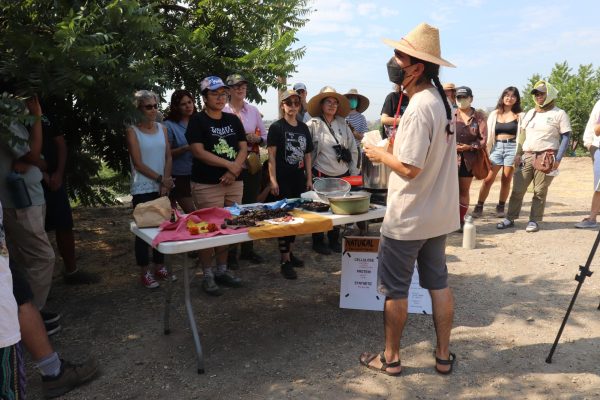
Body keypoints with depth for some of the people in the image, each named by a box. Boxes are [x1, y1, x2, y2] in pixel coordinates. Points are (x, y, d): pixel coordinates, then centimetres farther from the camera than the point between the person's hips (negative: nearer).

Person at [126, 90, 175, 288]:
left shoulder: (162, 128, 9)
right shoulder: (132, 131, -4)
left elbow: (168, 157, 5)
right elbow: (138, 163, -9)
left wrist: (165, 183, -6)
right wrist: (160, 179, -12)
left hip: (163, 188, 4)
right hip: (143, 189, -4)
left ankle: (159, 266, 22)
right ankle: (145, 272, 11)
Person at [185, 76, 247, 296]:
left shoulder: (233, 120, 13)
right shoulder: (198, 120, -3)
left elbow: (243, 148, 9)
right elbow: (199, 152, -13)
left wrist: (234, 170, -9)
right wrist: (229, 165, -12)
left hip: (234, 183, 5)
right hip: (207, 185, -5)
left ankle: (222, 270, 24)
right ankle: (208, 275, 12)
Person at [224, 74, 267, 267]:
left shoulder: (253, 110, 10)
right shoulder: (223, 110, -3)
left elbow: (265, 136, 14)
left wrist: (257, 138, -6)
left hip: (253, 163, 4)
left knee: (250, 206, 11)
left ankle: (248, 249, 23)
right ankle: (230, 252, 11)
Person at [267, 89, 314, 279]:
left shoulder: (304, 128, 12)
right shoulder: (276, 127, -4)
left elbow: (307, 155, 14)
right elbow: (271, 155, -9)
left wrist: (309, 178, 9)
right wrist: (273, 180, -15)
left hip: (299, 179, 6)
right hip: (283, 180, -6)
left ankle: (289, 251, 28)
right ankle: (285, 261, 2)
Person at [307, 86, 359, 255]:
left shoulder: (342, 124, 8)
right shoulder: (313, 124, -5)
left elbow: (353, 149, 11)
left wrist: (353, 171, 8)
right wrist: (310, 172, -10)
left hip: (342, 175, 4)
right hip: (321, 175, -4)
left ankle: (334, 241, 27)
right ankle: (318, 242, 20)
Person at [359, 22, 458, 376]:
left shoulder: (419, 108, -22)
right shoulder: (440, 99, 7)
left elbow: (409, 168, -23)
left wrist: (379, 154, -8)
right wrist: (395, 147, 8)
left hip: (408, 218, -9)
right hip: (438, 214, 9)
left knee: (394, 289, 6)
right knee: (439, 283, 16)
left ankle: (391, 357, 22)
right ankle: (444, 356, 28)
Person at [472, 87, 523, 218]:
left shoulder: (519, 115, 5)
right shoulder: (494, 114, 10)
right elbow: (489, 134, 9)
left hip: (512, 147, -1)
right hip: (496, 147, 1)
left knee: (506, 180, 3)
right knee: (488, 179, -4)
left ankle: (501, 207, 15)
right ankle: (479, 207, 1)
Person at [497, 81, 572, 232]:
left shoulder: (559, 114, 0)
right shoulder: (530, 113, 16)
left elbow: (566, 137, -3)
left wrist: (558, 159, -12)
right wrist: (518, 154, 8)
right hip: (527, 156, 4)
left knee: (540, 191, 0)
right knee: (517, 189, 2)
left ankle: (534, 220, 9)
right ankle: (510, 218, 9)